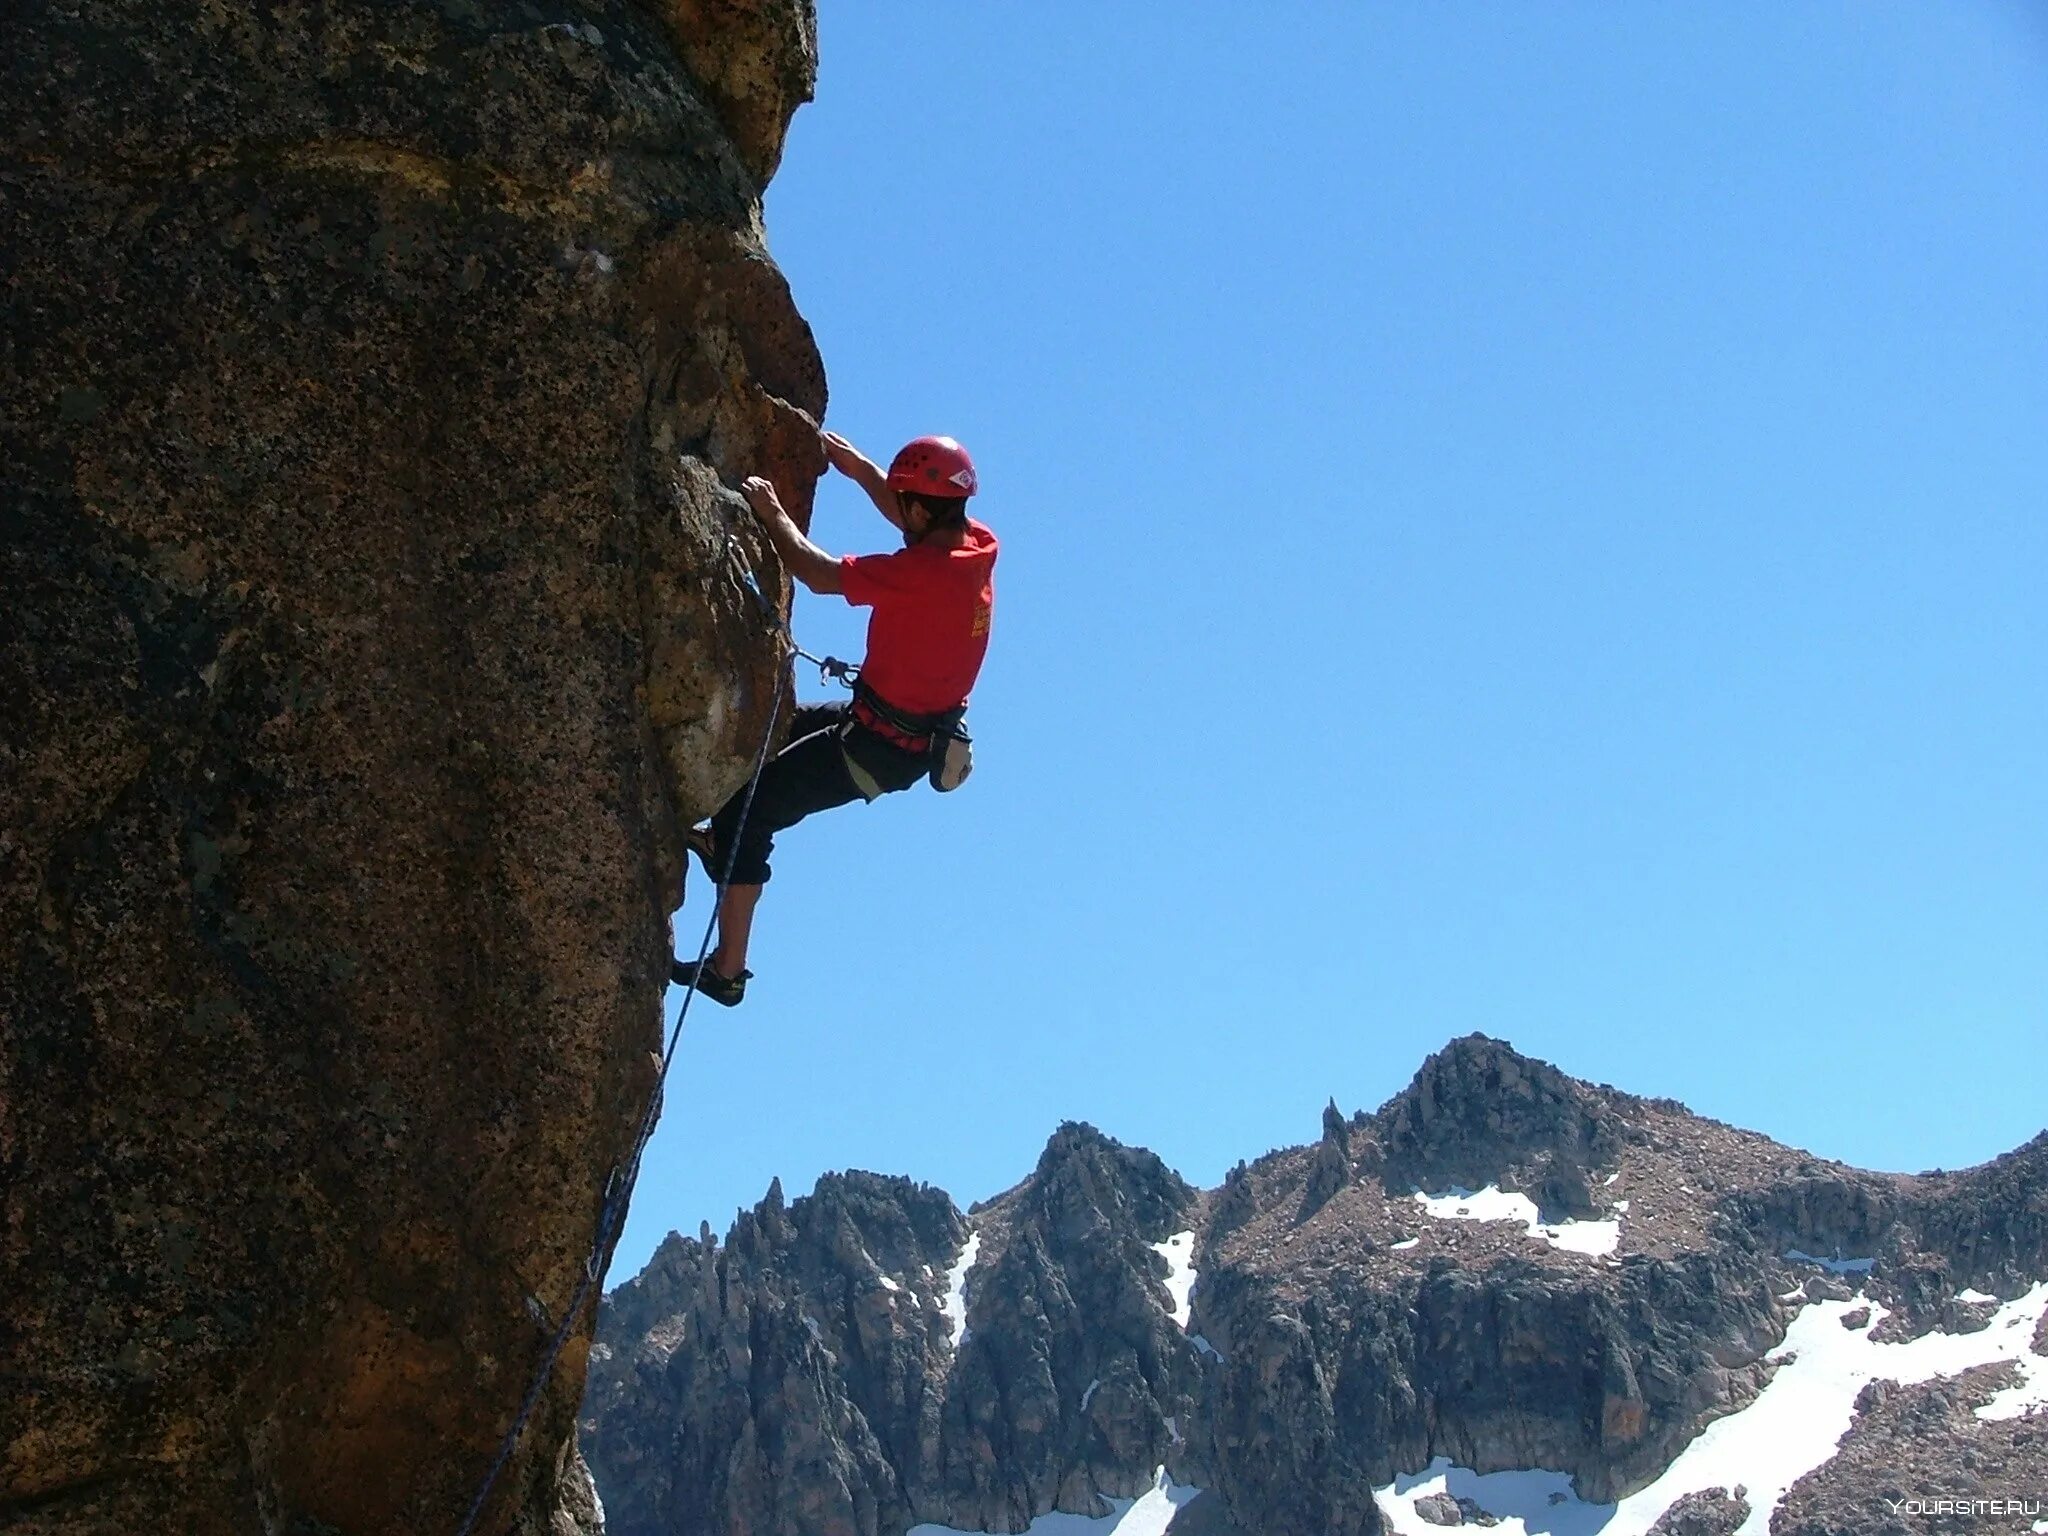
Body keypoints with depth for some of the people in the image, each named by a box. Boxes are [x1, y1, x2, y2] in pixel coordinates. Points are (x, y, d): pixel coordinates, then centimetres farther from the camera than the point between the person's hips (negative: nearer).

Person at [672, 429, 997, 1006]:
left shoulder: (925, 570, -30)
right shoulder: (979, 545, -5)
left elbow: (821, 575, -23)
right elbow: (908, 516, 17)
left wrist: (773, 513, -10)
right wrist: (858, 465, 15)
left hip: (878, 748, -9)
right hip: (920, 729, 9)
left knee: (746, 808, -2)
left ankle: (727, 969, 3)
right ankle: (726, 841, 43)